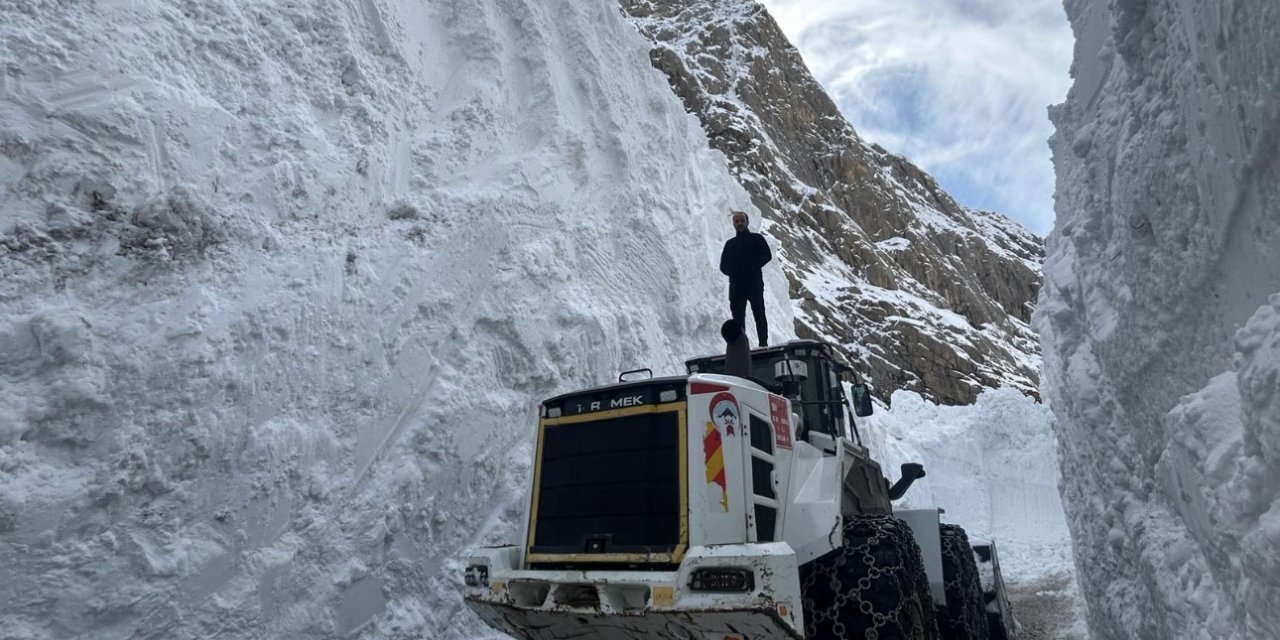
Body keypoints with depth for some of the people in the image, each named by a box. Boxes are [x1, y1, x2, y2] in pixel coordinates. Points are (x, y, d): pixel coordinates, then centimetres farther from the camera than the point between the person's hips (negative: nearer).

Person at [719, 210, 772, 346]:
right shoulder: (729, 243, 20)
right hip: (736, 285, 3)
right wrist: (731, 271, -4)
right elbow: (723, 265, 18)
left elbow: (767, 255, -1)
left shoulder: (756, 238, 11)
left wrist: (754, 266, -16)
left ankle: (763, 344, -1)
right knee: (738, 317, 0)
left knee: (759, 314, -4)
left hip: (754, 283, -3)